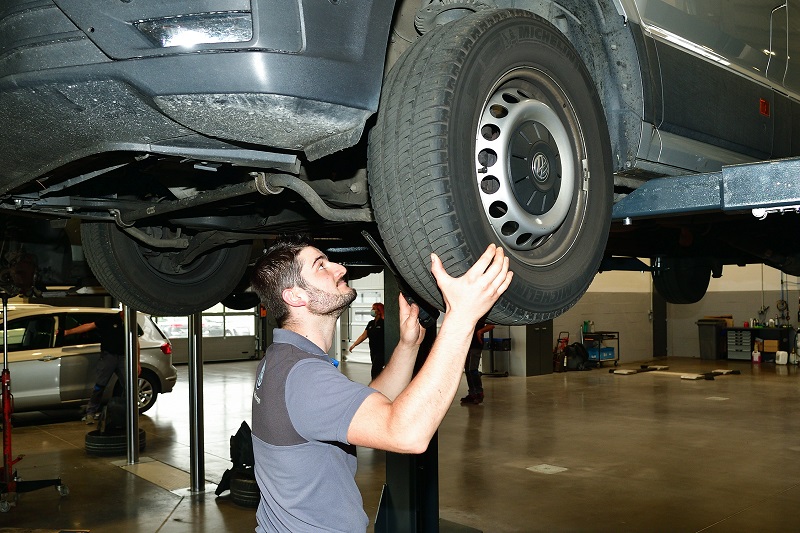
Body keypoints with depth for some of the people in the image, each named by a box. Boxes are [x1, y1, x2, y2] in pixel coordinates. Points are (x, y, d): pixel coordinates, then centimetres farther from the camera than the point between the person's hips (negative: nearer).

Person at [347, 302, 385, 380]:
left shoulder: (383, 323, -10)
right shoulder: (371, 323, 12)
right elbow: (363, 336, 13)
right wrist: (354, 345, 8)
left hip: (381, 352, -7)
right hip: (373, 351, 7)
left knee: (375, 373, -10)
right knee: (378, 371, 11)